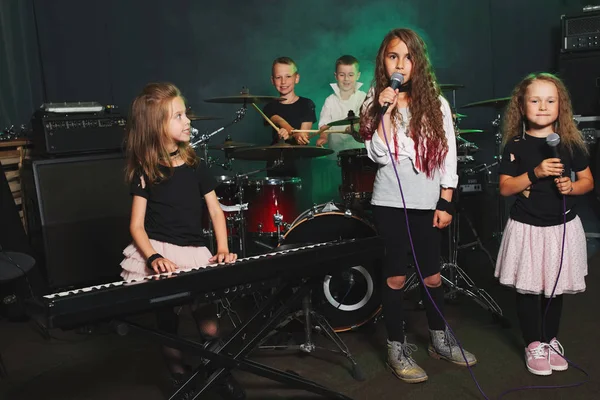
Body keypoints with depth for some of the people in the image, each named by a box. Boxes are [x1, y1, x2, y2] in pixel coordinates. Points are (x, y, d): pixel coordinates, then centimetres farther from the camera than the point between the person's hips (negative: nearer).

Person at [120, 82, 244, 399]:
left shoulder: (195, 166, 6)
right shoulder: (145, 172, -2)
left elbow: (215, 211, 7)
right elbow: (137, 225, -5)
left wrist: (223, 249, -9)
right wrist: (154, 258, -23)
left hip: (194, 252, 2)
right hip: (157, 252, -1)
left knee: (207, 323, -10)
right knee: (167, 323, -1)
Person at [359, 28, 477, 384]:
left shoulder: (436, 103, 3)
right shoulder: (376, 102, 1)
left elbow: (448, 154, 3)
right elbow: (378, 154, -10)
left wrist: (445, 202, -1)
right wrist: (386, 112, -17)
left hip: (428, 203, 2)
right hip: (390, 203, -1)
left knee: (433, 275, 12)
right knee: (396, 276, 5)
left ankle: (440, 340, 33)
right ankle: (397, 348, 18)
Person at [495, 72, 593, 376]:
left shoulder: (569, 143, 1)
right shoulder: (516, 144, -5)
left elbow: (588, 181, 7)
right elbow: (505, 188, -7)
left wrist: (571, 186, -14)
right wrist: (535, 173, -21)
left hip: (562, 227, 2)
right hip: (526, 228, -2)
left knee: (556, 288, 13)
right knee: (528, 288, 5)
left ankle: (550, 339, 32)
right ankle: (533, 344, 22)